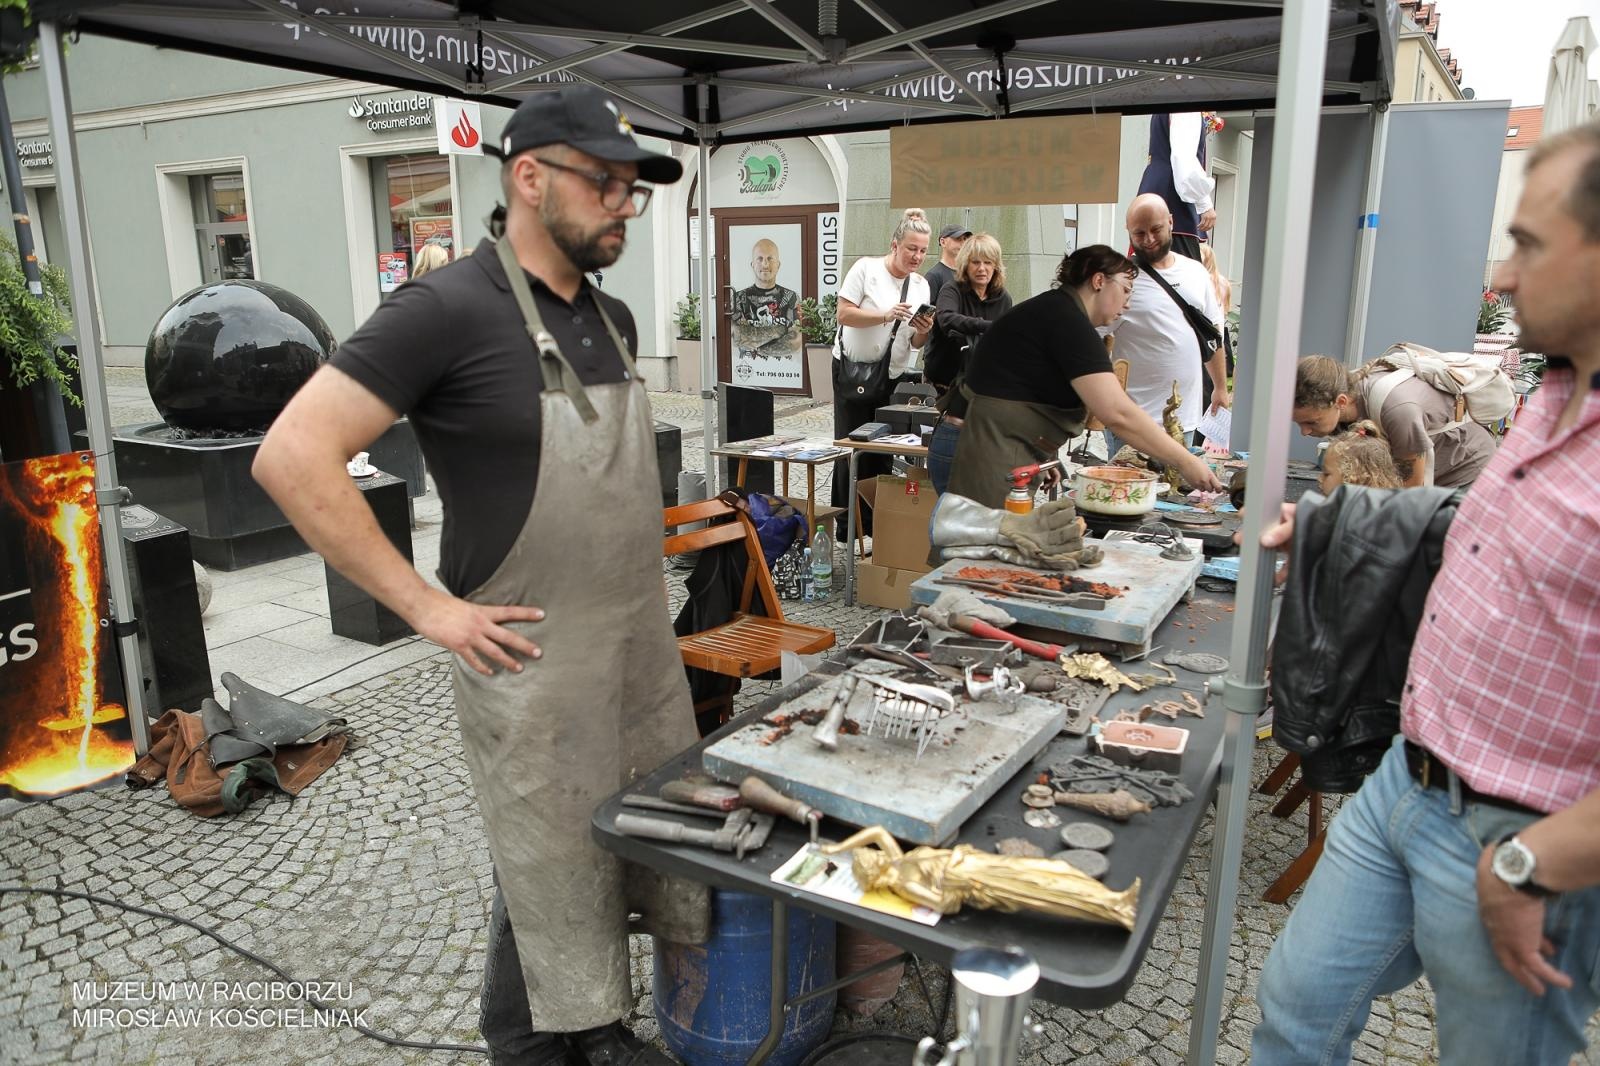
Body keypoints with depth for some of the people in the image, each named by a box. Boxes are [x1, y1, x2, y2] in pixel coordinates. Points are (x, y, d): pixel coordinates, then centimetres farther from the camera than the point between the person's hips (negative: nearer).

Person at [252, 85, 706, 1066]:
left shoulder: (613, 319, 8)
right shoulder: (448, 311, -15)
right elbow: (293, 459, -20)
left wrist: (639, 573, 12)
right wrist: (429, 607, -19)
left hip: (648, 650, 7)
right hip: (535, 661, -7)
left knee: (652, 854, 17)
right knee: (553, 877, 10)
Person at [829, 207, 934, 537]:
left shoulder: (921, 285, 8)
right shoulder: (866, 268, -6)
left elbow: (916, 345, 8)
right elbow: (845, 314, -13)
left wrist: (924, 331, -15)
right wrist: (886, 316, -24)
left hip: (896, 375, 4)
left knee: (884, 450, 3)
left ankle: (877, 524, 13)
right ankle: (847, 528, 10)